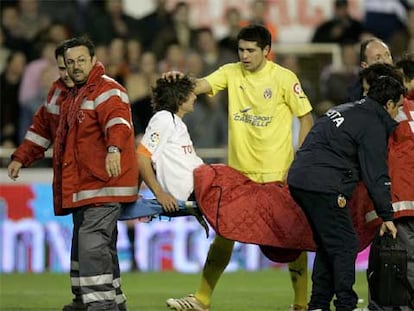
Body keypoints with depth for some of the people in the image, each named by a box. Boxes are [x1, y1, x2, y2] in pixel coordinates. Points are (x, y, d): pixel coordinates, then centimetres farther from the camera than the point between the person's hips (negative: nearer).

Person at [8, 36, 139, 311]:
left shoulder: (106, 90, -9)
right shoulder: (71, 95, 23)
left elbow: (118, 119, -29)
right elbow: (46, 126, 35)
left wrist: (114, 149, -48)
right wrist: (21, 159, 33)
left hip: (103, 185, -10)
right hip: (82, 187, 10)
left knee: (92, 242, -18)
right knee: (83, 244, 12)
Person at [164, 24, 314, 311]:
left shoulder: (284, 78, -6)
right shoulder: (231, 73, 4)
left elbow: (306, 118, -3)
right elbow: (202, 85, -9)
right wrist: (181, 81, -32)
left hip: (276, 173, -3)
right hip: (238, 170, 3)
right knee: (225, 232, 8)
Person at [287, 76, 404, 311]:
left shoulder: (345, 110, 24)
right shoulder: (373, 125, -5)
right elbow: (376, 175, -7)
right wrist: (387, 215, -2)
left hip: (299, 179, 9)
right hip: (324, 187, -9)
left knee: (327, 245, 18)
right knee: (345, 245, -3)